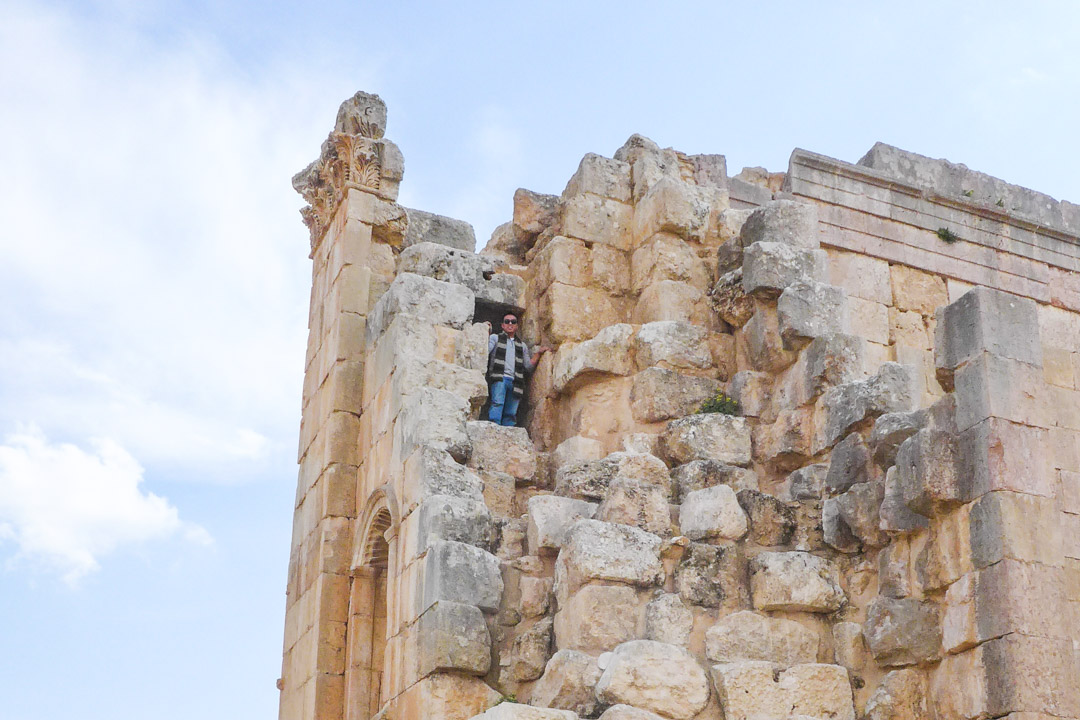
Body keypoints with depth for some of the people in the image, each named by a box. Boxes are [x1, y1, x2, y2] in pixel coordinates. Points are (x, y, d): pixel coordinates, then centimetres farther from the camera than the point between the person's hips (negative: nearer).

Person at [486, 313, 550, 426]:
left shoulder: (522, 345, 28)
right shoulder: (495, 338, 17)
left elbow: (528, 366, 24)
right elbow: (485, 351, -1)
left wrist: (538, 353, 16)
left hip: (515, 382, 4)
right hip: (499, 378, -4)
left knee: (510, 413, -2)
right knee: (498, 403, -26)